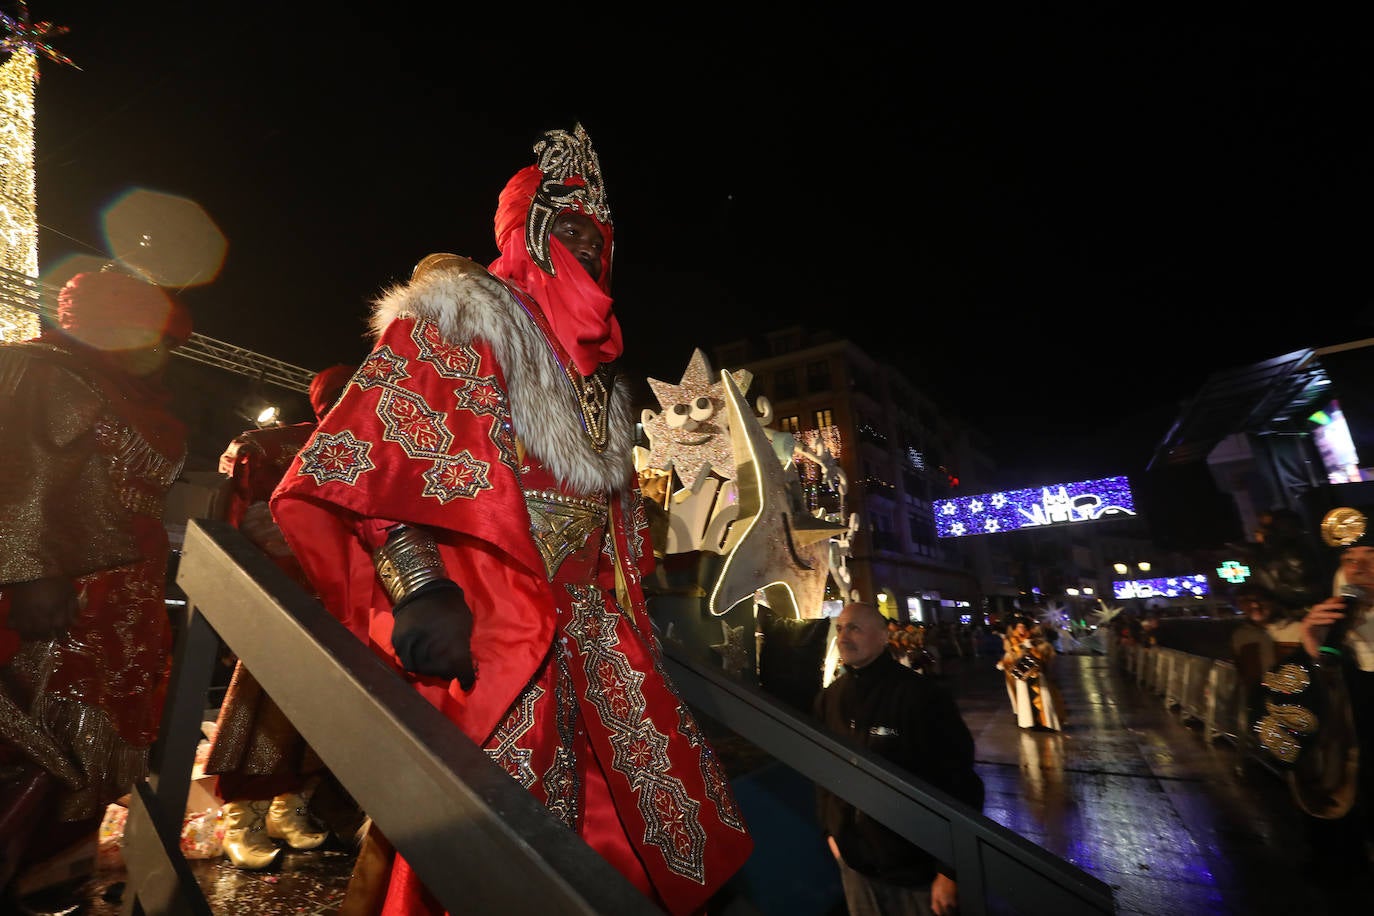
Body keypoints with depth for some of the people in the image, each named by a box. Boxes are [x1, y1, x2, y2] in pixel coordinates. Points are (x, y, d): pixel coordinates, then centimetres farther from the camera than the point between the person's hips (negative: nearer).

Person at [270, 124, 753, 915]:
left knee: (674, 833, 8)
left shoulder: (595, 367, 21)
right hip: (488, 641, -7)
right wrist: (419, 586, -23)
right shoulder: (456, 320, 0)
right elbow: (356, 460, -11)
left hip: (593, 637, 7)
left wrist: (634, 599, 18)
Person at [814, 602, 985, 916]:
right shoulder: (828, 699, -1)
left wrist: (951, 869, -15)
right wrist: (829, 830, 13)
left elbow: (958, 781, -17)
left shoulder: (920, 694, -19)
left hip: (917, 864, -5)